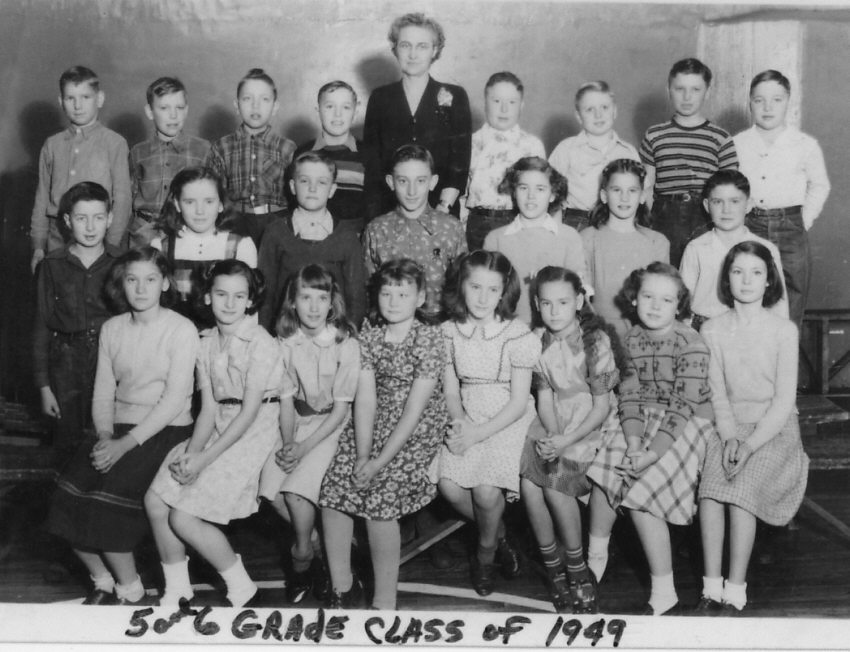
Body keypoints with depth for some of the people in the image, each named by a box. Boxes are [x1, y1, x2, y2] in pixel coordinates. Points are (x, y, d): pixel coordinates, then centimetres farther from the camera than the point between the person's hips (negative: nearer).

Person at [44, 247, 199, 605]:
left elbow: (174, 399, -13)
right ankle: (103, 580, 7)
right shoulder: (112, 328, 12)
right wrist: (104, 436, -9)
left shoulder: (181, 330, -6)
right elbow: (103, 391, 10)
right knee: (68, 497, -15)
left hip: (165, 430, -5)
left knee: (106, 501, -24)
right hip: (119, 427, 5)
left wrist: (125, 444, -19)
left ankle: (130, 591, -2)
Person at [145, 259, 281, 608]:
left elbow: (249, 412, -15)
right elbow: (209, 408, 4)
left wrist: (205, 457, -15)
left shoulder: (261, 344, -13)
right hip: (217, 432, 7)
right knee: (155, 500, -4)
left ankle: (240, 586, 8)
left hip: (252, 435, -7)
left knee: (184, 518, -12)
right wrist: (192, 449, -13)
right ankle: (176, 591, 13)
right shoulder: (206, 343, 8)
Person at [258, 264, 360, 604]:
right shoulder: (286, 343, -1)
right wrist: (287, 442, -14)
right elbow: (286, 399, 2)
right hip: (296, 422, 4)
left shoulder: (346, 343, -13)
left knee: (296, 491, -22)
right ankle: (316, 542, 8)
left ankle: (302, 559, 3)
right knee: (270, 489, -16)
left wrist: (304, 447, -18)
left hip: (331, 426, -4)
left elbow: (341, 408, -12)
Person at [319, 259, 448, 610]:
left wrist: (380, 461, -18)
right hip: (373, 423, 5)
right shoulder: (369, 336, 3)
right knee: (332, 488, -10)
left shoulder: (429, 338, -12)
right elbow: (365, 399, -3)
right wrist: (362, 454, -14)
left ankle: (384, 603, -9)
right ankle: (343, 588, 7)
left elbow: (415, 408, -15)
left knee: (379, 495, -22)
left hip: (419, 428, -5)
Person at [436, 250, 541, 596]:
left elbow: (518, 402, -10)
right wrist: (460, 422, -14)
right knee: (449, 485, -19)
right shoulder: (449, 332, 2)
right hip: (467, 418, 4)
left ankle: (486, 551, 10)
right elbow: (451, 390, 7)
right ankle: (499, 534, 12)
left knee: (486, 490, -24)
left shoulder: (517, 335, -11)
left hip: (508, 421, -3)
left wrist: (477, 434, -18)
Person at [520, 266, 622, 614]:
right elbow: (544, 397, 3)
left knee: (555, 483, -23)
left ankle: (577, 570, -4)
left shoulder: (595, 341, -13)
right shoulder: (539, 342, 2)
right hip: (555, 423, 5)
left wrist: (566, 441, -20)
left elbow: (602, 407, -12)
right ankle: (553, 567, 2)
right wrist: (552, 435, -16)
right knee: (528, 481, -17)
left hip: (592, 425, -5)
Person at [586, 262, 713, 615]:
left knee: (641, 491, -18)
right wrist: (632, 440, -16)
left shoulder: (690, 344, -14)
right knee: (605, 470, -12)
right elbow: (629, 396, 0)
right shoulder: (632, 339, 4)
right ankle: (595, 559, 9)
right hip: (642, 423, 6)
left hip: (686, 425, -6)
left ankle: (664, 593, -7)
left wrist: (653, 452, -24)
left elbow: (684, 405, -18)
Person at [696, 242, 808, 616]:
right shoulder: (713, 329, 5)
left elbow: (785, 400, -7)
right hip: (730, 426, 3)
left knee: (741, 490, -27)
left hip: (774, 429, -2)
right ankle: (711, 591, -18)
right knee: (709, 489, -24)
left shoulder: (783, 330, -4)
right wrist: (729, 436, -12)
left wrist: (750, 444, -18)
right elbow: (717, 392, 4)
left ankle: (735, 595, -20)